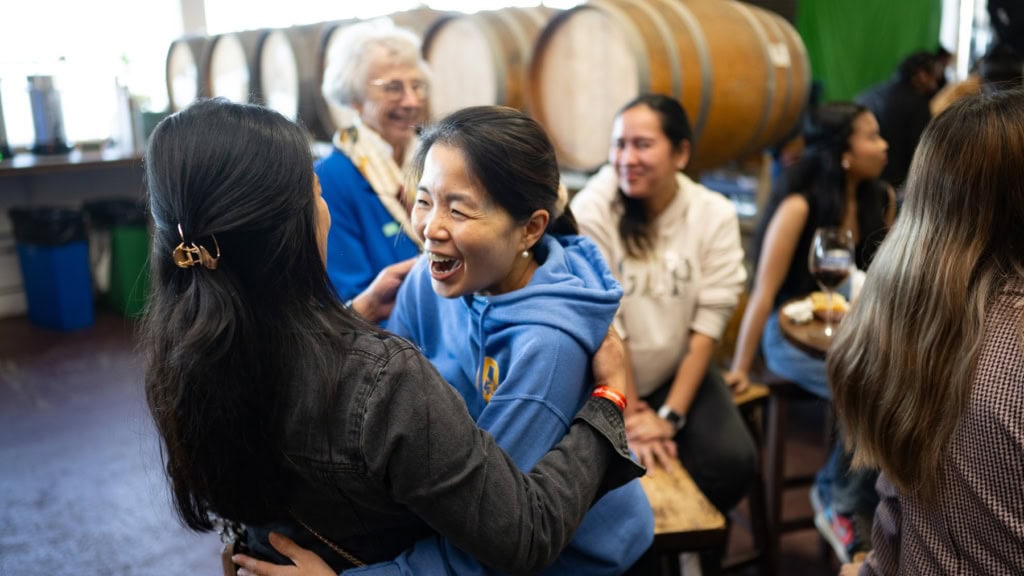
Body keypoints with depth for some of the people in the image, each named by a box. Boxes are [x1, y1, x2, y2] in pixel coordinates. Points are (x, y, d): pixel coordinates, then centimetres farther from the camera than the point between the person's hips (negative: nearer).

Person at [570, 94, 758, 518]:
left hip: (679, 373, 3)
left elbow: (708, 325, -9)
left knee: (732, 462, -19)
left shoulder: (715, 215, -8)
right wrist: (628, 418, -17)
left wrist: (670, 415, -15)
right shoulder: (591, 211, -17)